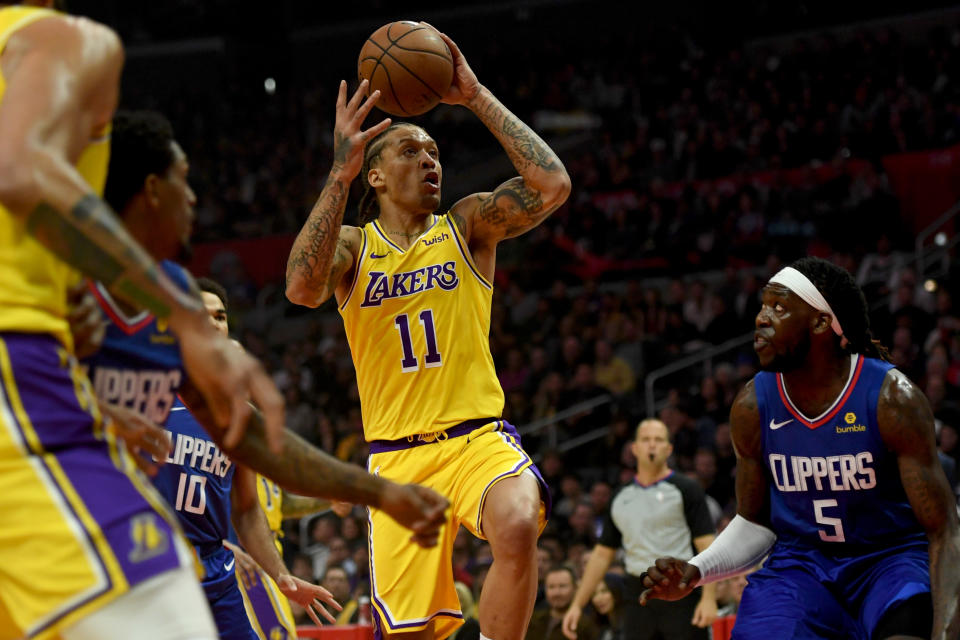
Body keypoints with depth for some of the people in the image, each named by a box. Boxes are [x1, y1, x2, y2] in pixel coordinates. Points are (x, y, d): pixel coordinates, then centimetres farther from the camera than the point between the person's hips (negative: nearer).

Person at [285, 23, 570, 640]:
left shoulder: (467, 225, 5)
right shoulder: (353, 244, 5)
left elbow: (553, 186, -13)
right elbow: (302, 287, -19)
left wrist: (477, 97, -11)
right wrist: (341, 173, -23)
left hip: (478, 438, -1)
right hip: (397, 455, 1)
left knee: (518, 529, -34)